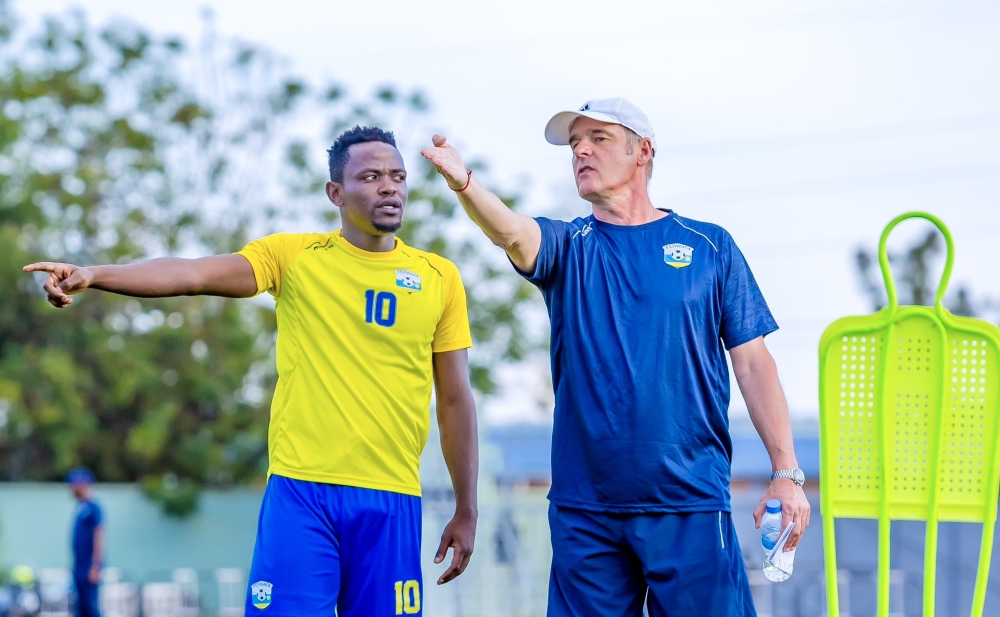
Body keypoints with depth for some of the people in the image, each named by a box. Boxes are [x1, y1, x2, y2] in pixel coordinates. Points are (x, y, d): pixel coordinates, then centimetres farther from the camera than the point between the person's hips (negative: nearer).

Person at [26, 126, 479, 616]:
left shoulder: (439, 277, 9)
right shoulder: (293, 255, 4)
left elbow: (455, 400, 12)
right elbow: (193, 273, -11)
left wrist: (466, 511, 11)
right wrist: (93, 275, -26)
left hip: (392, 501, 2)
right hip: (300, 489, -2)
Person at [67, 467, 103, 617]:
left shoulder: (93, 508, -13)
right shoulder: (80, 506, 14)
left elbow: (98, 537, -17)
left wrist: (95, 567, -20)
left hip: (89, 566, -9)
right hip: (79, 566, 9)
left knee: (89, 604, -9)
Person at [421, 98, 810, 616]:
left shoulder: (709, 246, 7)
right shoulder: (566, 247, 8)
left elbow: (751, 361, 5)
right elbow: (511, 232, -15)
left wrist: (786, 473, -3)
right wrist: (464, 185, -38)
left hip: (691, 505, -1)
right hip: (584, 509, 2)